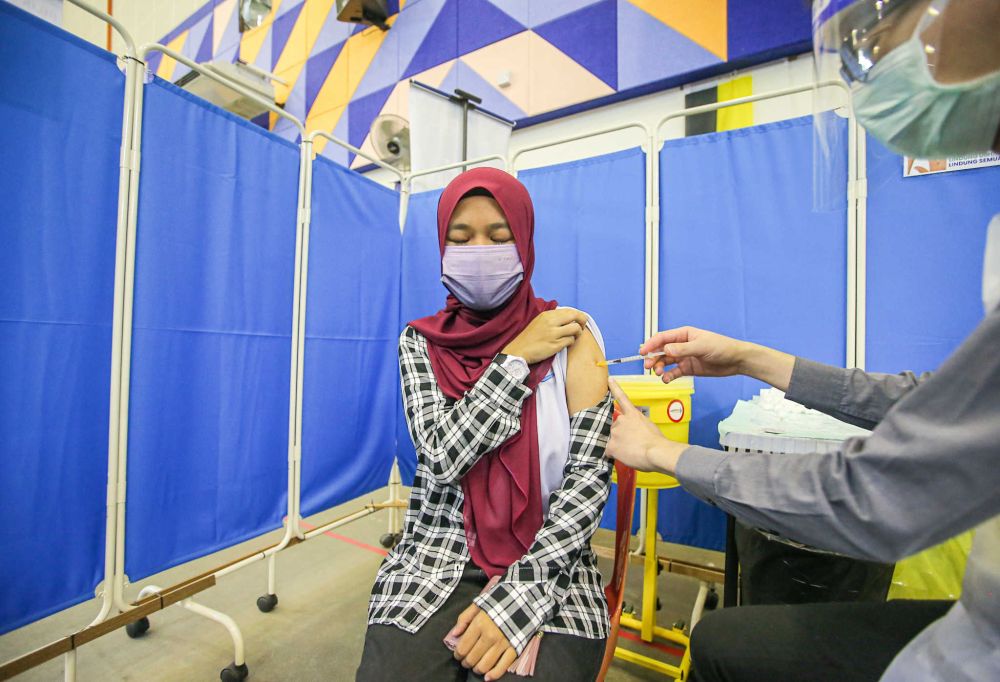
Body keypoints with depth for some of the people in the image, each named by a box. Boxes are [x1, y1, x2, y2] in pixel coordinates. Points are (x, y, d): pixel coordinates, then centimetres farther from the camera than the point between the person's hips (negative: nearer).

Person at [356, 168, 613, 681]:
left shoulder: (571, 333, -5)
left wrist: (520, 593, -17)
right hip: (433, 563, 1)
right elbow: (443, 456, -15)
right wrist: (517, 357, -15)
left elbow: (590, 476, -9)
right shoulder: (420, 341, -1)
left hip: (548, 566, 0)